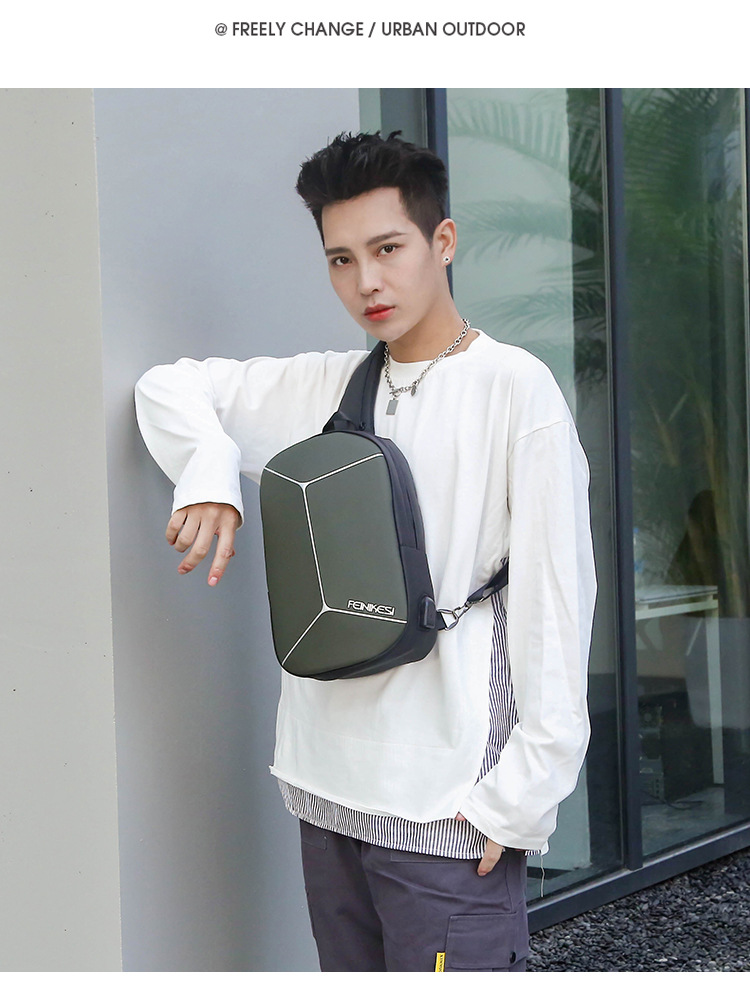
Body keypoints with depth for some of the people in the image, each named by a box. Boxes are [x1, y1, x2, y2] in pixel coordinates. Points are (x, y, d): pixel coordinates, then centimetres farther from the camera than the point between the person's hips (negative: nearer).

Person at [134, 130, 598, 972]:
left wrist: (522, 794, -13)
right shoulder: (322, 387, 10)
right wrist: (209, 476, -3)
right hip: (329, 786, 6)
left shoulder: (513, 387, -7)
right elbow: (171, 386, 18)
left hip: (449, 807, -6)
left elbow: (555, 602, -10)